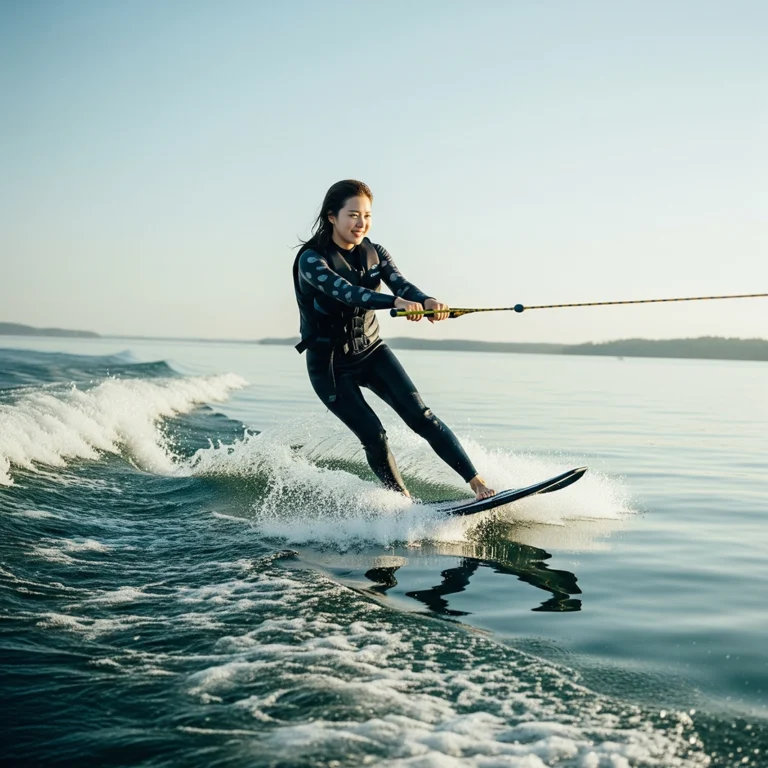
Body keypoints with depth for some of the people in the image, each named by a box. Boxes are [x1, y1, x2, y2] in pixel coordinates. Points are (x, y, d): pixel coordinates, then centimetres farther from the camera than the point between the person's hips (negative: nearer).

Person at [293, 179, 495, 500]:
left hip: (371, 351, 4)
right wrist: (397, 302, -52)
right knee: (373, 436, -12)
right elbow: (344, 291, -36)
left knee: (419, 415, -11)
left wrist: (427, 301, -41)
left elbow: (401, 284, -17)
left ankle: (477, 483, -12)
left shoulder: (374, 253, -1)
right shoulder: (311, 259, -18)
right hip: (330, 364, -4)